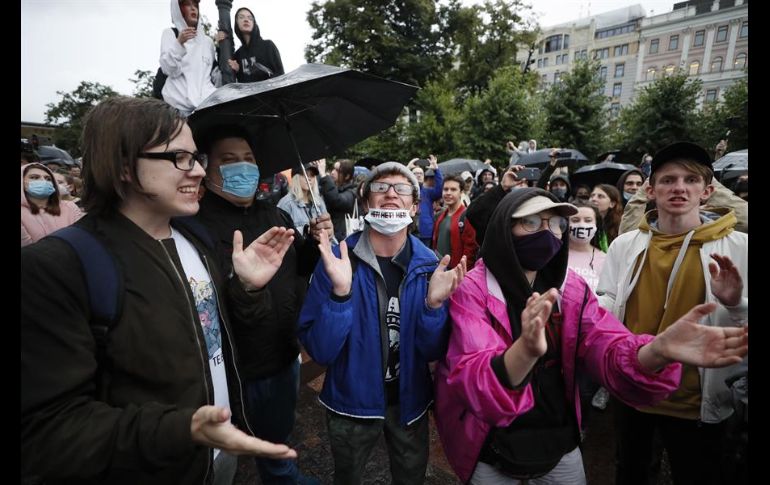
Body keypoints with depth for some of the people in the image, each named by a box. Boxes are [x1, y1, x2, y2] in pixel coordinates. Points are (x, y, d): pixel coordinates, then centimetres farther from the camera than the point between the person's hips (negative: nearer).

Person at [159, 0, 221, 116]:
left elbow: (214, 73, 22)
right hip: (180, 96, -3)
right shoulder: (170, 33, 12)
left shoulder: (207, 40, 23)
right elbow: (169, 70, -3)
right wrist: (179, 43, -16)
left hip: (206, 94, 3)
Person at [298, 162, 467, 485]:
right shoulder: (338, 260, -18)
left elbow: (433, 352, -10)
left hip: (409, 401, 2)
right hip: (352, 401, -1)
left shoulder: (429, 265, -11)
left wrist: (434, 304, -29)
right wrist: (340, 292, -36)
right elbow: (319, 351, -20)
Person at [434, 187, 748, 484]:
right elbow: (470, 381, -31)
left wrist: (657, 351, -38)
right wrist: (525, 351, -51)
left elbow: (608, 348, -16)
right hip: (492, 455, -4)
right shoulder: (471, 290, -19)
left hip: (561, 447, 4)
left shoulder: (572, 288, -3)